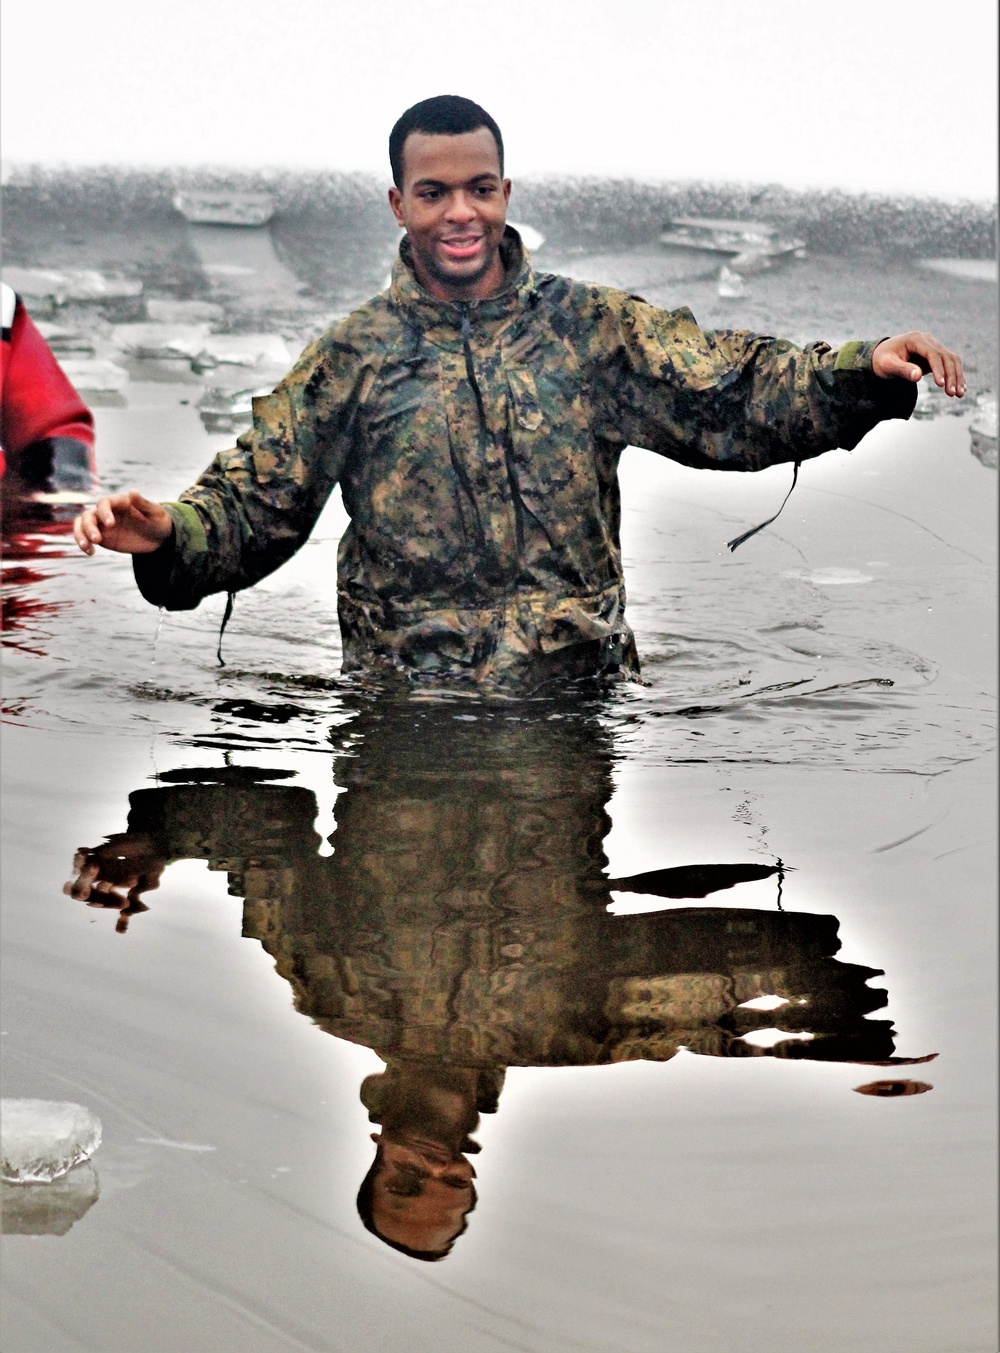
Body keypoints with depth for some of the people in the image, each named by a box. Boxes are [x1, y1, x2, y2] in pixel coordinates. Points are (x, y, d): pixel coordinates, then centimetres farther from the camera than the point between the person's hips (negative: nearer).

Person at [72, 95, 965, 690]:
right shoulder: (354, 356, 2)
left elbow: (733, 399, 0)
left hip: (583, 689, 1)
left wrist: (865, 371, -16)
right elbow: (254, 503, 1)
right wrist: (168, 535, -20)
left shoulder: (590, 326, 3)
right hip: (409, 695, 0)